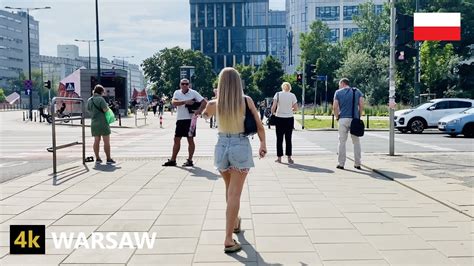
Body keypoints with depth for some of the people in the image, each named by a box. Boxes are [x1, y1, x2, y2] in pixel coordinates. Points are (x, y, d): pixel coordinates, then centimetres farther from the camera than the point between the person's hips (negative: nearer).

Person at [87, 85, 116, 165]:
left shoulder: (89, 100, 8)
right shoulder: (100, 99, -13)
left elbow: (89, 110, 15)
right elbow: (105, 109, -20)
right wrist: (107, 106, 1)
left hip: (94, 123, 7)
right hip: (102, 122, -7)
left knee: (96, 140, 11)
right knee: (106, 141, -1)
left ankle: (97, 158, 12)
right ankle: (108, 159, 0)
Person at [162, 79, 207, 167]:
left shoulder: (193, 93, -4)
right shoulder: (177, 93, 5)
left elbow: (204, 102, -9)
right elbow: (174, 102, -12)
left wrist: (199, 111, -23)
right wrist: (185, 101, -21)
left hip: (190, 119, -4)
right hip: (180, 120, 4)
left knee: (190, 140, 2)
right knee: (176, 140, 8)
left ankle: (190, 160, 10)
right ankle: (173, 160, 16)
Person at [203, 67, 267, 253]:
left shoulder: (214, 104, -4)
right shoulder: (247, 101, -7)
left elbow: (205, 113, 21)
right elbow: (259, 126, 2)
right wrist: (263, 144, 16)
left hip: (222, 146, 3)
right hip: (241, 147, -3)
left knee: (230, 189, 24)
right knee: (234, 194, -2)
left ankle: (235, 222, 46)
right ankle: (228, 240, -3)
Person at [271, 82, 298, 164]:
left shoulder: (278, 94, -3)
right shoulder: (292, 95, 0)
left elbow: (273, 106, -9)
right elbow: (296, 108, -2)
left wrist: (272, 113, 9)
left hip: (279, 118, -1)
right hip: (289, 119, 1)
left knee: (279, 139, 7)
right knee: (288, 139, 7)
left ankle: (279, 157, 9)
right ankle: (289, 158, 7)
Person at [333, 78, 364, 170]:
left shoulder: (338, 92, 5)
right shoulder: (357, 91, 11)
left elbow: (335, 107, -3)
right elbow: (361, 105, 1)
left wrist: (337, 117, 9)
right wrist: (359, 116, 10)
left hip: (343, 119, -1)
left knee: (342, 141, 2)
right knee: (356, 141, 7)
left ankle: (341, 163, 1)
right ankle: (357, 164, 8)